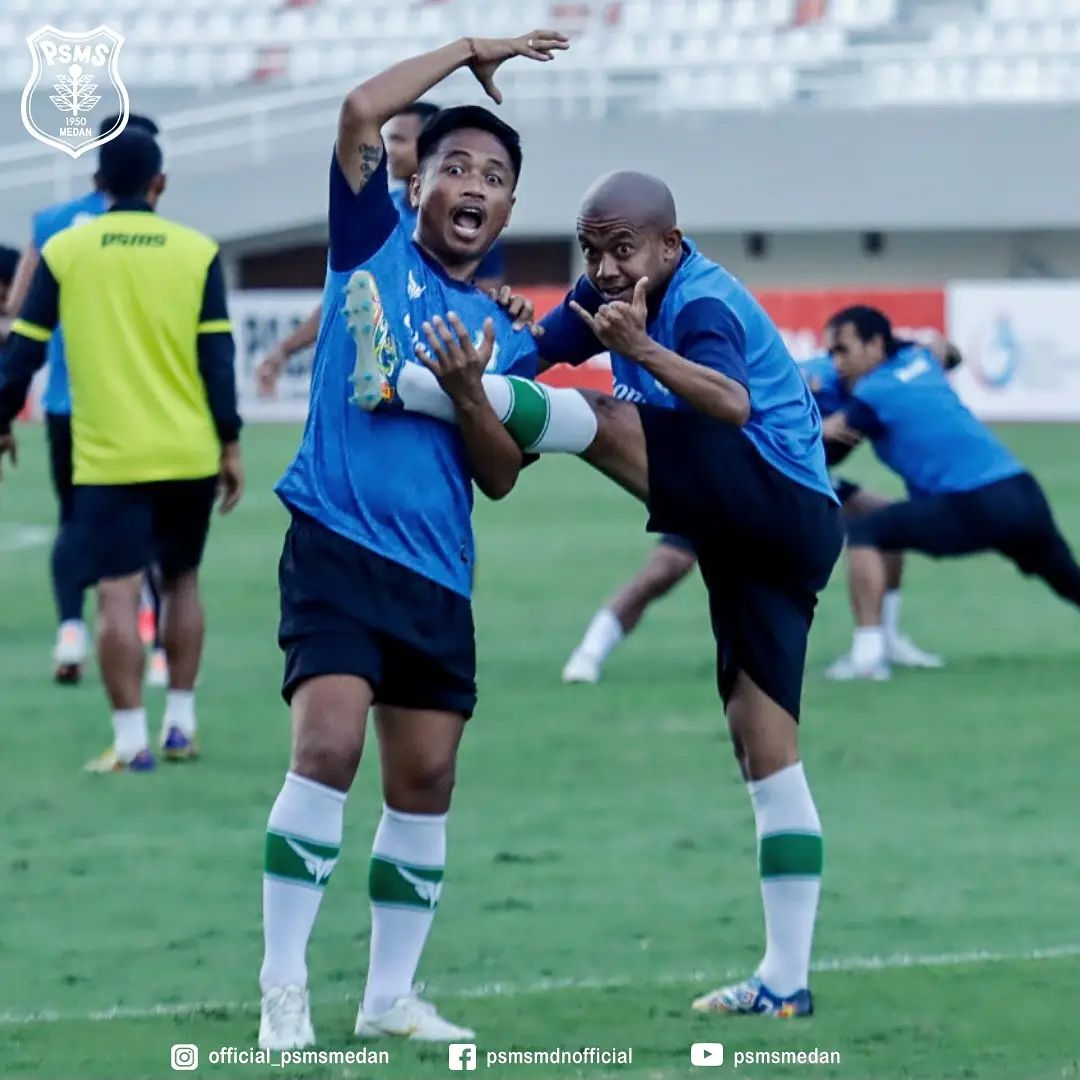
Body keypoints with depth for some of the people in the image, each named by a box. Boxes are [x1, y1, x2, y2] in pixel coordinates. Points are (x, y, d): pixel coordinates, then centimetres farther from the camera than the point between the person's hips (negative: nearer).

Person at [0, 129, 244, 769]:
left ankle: (131, 741, -9)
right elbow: (217, 356, -1)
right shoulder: (196, 252, 0)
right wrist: (230, 445, 4)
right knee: (182, 582, 18)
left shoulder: (64, 253, -1)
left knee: (118, 595, -4)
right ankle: (181, 725, 20)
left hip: (107, 457, -2)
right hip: (187, 453, 2)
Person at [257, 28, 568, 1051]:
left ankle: (390, 995, 17)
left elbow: (501, 477, 8)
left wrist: (470, 395, -10)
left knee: (424, 783, 6)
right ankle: (283, 988, -14)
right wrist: (468, 51, 2)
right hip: (337, 541, -5)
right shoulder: (373, 246, 6)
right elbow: (361, 113, -8)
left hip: (437, 573, 5)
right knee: (328, 745, -19)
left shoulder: (505, 335, 15)